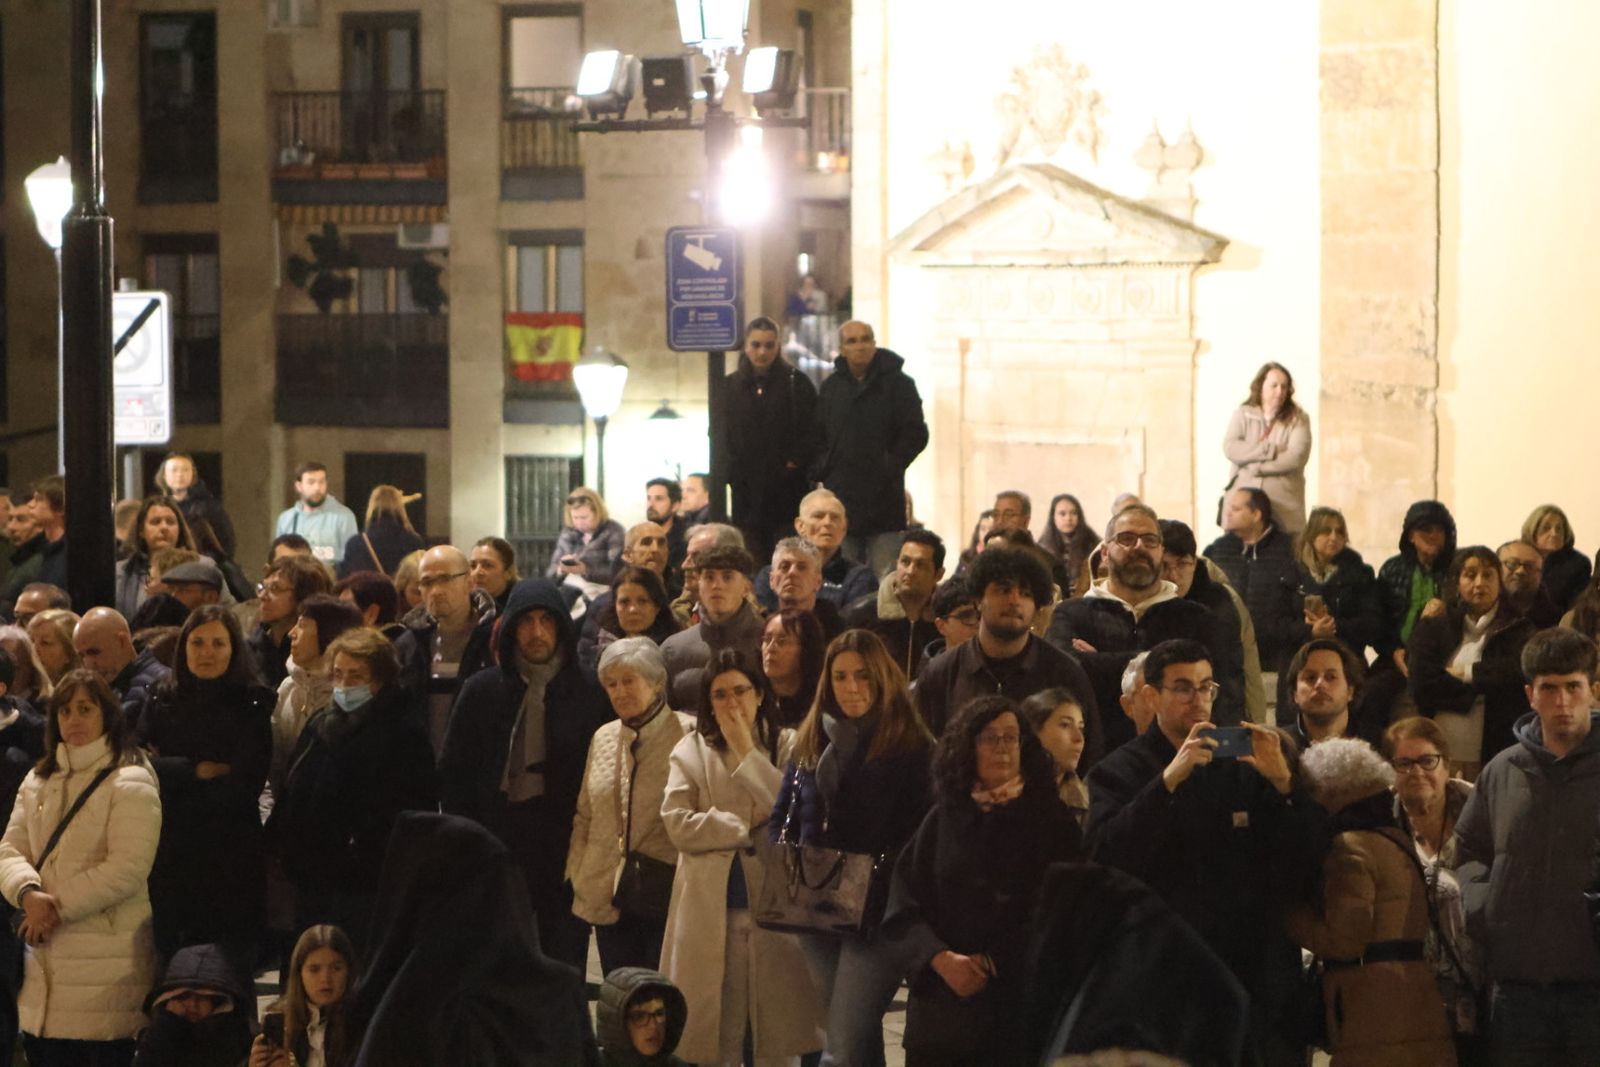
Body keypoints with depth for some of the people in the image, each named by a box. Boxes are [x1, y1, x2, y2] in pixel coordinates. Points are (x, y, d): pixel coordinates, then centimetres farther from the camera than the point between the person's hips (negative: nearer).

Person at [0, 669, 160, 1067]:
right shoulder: (37, 781, 18)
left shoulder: (130, 782, -4)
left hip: (106, 957, -6)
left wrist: (59, 906, -13)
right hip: (46, 960, 7)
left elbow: (128, 868, -15)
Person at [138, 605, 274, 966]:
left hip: (229, 858, -3)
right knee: (168, 960, 2)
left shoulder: (252, 704, -1)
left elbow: (243, 787, -9)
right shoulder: (163, 699, 10)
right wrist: (196, 771, -12)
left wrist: (170, 774, -6)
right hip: (168, 853, 3)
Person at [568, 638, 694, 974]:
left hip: (667, 894, -5)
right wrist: (577, 874, 9)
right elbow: (584, 817, 19)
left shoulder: (688, 735, -6)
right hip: (608, 896, 5)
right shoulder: (603, 738, 14)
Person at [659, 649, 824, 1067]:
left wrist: (746, 753, -8)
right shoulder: (691, 751, 8)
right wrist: (747, 829, -9)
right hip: (711, 909, 1)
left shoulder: (787, 746, 6)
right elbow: (677, 824, -5)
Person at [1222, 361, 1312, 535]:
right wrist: (1271, 450, -12)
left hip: (1284, 507, -1)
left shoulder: (1298, 419, 6)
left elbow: (1297, 456, -8)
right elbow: (1230, 448, -6)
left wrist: (1258, 468, -9)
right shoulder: (1242, 414, 10)